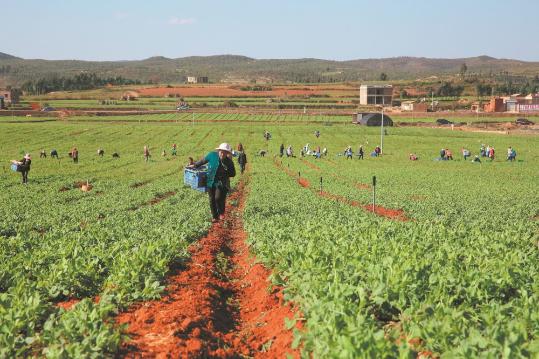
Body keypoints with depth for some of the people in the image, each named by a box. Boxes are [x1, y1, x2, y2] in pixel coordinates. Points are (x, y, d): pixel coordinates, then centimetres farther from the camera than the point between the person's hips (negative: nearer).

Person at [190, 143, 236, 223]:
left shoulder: (229, 162, -9)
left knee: (218, 198, -19)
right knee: (212, 200, 8)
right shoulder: (212, 155, -8)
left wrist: (225, 174, -16)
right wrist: (195, 165, 20)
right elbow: (203, 160, 11)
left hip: (221, 183, -2)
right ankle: (214, 217, 25)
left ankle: (221, 212, 9)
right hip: (211, 182, 2)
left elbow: (233, 174, 3)